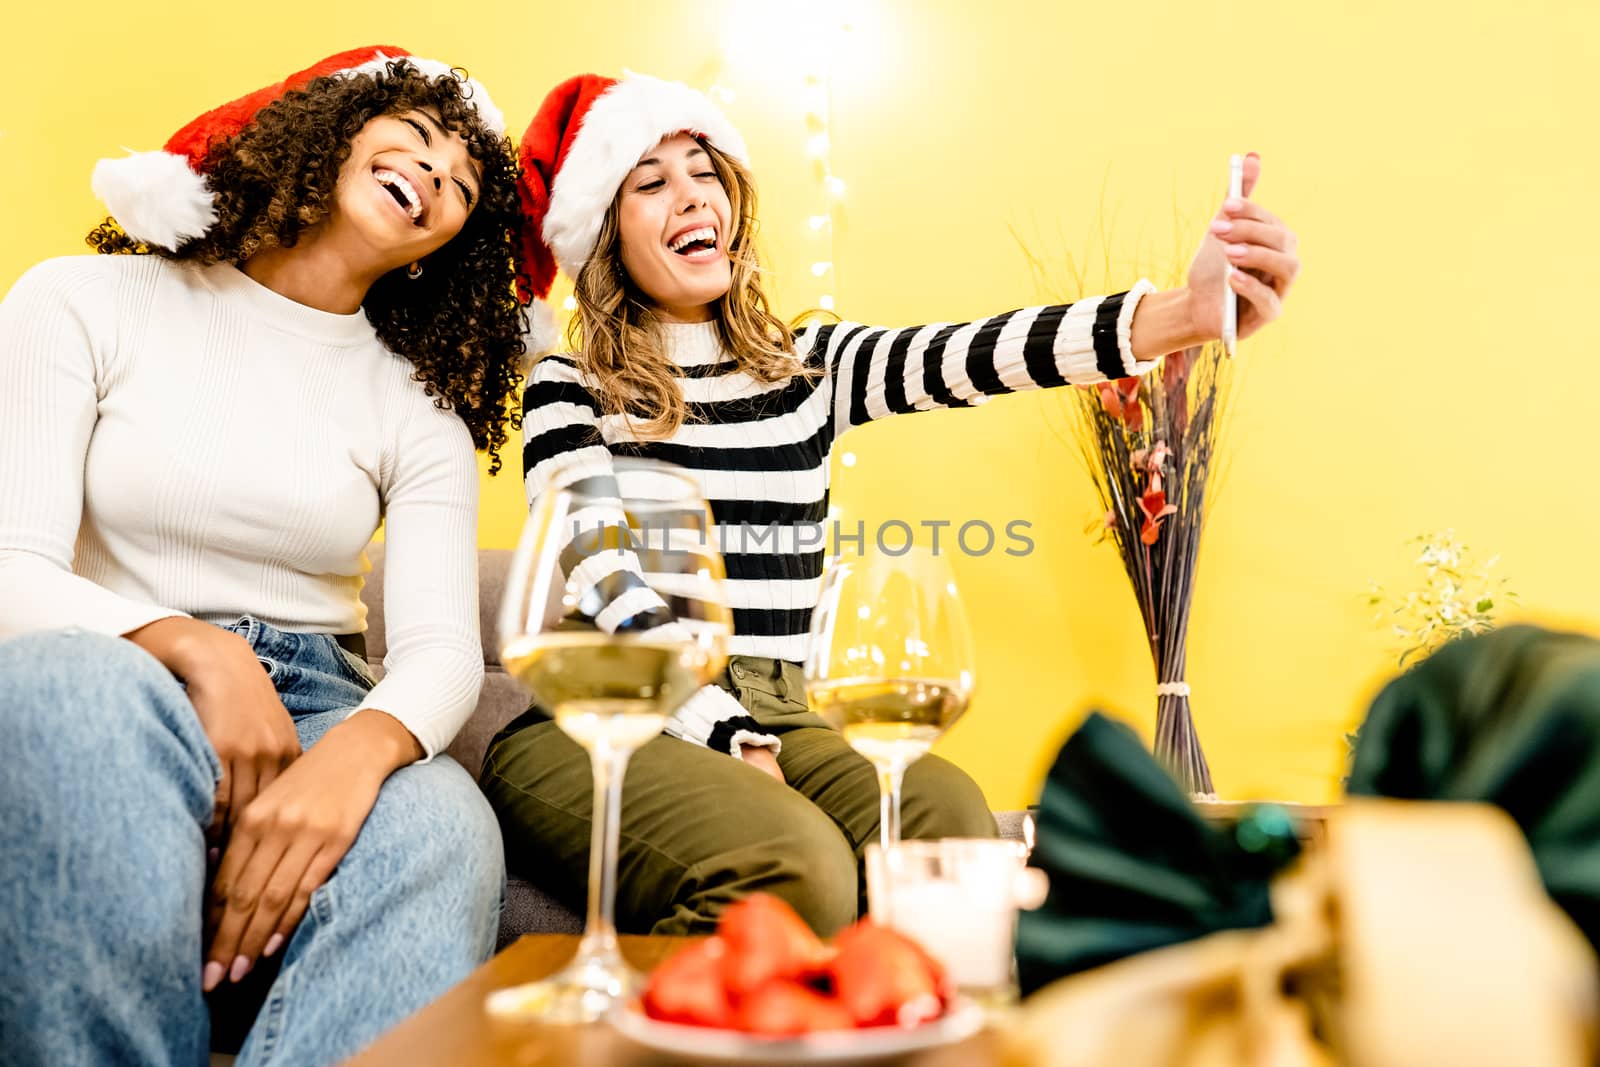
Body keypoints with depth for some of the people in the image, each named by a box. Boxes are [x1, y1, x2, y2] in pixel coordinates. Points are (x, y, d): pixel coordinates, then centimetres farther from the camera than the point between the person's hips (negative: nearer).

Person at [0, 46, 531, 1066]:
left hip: (308, 712, 1)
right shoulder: (86, 302, 3)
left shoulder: (420, 409, 9)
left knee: (438, 827, -34)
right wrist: (192, 647, -26)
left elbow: (441, 646, -6)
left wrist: (361, 749, -29)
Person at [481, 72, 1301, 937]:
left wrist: (1182, 315, -24)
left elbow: (967, 358, -6)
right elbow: (612, 594, -8)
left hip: (775, 723, 4)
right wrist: (735, 744, -21)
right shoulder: (569, 393, 4)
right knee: (797, 866, -32)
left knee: (947, 815, -28)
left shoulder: (809, 368, 13)